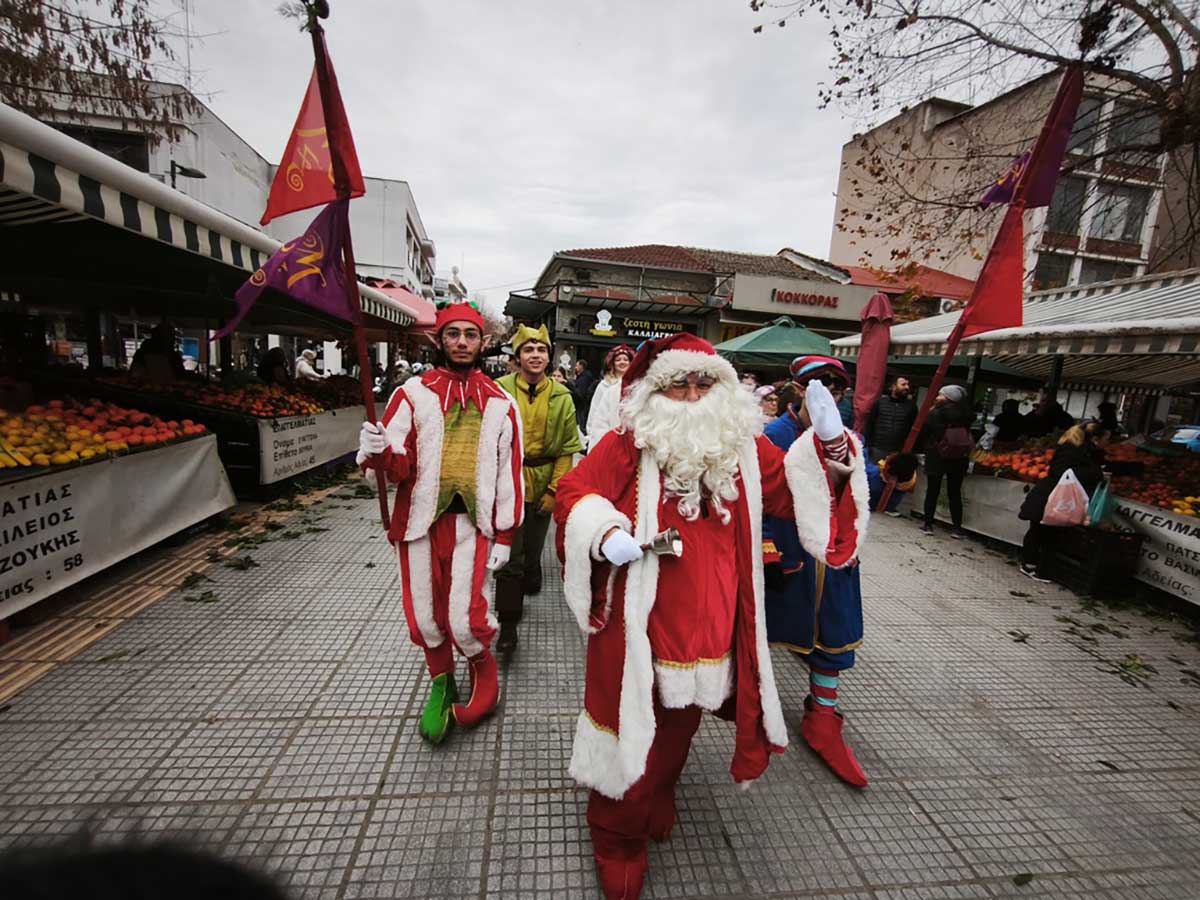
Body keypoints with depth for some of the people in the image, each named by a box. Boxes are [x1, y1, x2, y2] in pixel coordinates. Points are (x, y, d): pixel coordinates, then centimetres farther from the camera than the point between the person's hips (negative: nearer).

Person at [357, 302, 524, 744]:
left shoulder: (499, 403, 3)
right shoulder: (413, 393, 0)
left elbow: (509, 473, 4)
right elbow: (400, 467, -5)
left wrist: (504, 536, 2)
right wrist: (379, 452, -28)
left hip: (470, 521, -1)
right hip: (420, 519, 1)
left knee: (466, 619, -5)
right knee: (425, 617, 11)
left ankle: (484, 672, 31)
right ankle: (441, 683, 41)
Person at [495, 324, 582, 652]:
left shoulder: (562, 397, 0)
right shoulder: (500, 390, -6)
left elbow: (568, 448, 1)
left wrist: (554, 489, -4)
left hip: (543, 484, 2)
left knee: (533, 547, 19)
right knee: (509, 554, -1)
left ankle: (529, 582, 51)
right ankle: (508, 622, 13)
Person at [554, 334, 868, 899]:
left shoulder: (745, 446, 3)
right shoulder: (629, 444, -9)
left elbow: (792, 493, 5)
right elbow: (573, 495, -9)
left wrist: (827, 443, -9)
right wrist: (604, 531, -27)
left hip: (710, 624, 4)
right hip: (641, 619, -3)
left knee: (678, 727, 23)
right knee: (632, 719, 11)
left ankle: (657, 804, 52)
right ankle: (617, 835, 39)